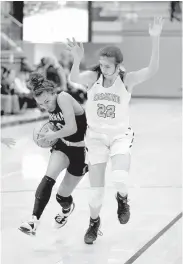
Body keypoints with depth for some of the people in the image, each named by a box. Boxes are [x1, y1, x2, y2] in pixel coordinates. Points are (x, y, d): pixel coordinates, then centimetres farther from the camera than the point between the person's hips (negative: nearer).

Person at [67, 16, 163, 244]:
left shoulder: (127, 80, -14)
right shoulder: (93, 77, -10)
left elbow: (151, 70, -29)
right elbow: (74, 79, -30)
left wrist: (155, 39, -41)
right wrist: (77, 60, -50)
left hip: (120, 135, -1)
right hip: (96, 136, 1)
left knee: (120, 178, -26)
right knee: (96, 188, 2)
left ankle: (122, 199, 11)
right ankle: (94, 222, 31)